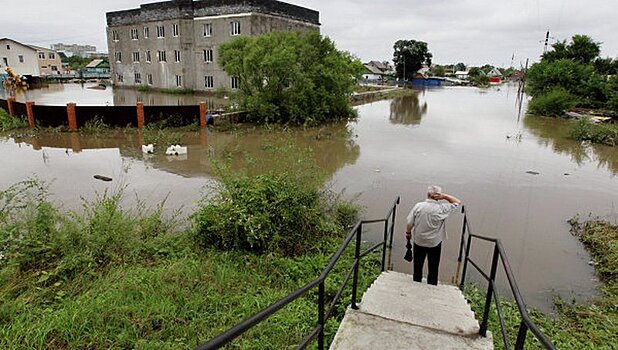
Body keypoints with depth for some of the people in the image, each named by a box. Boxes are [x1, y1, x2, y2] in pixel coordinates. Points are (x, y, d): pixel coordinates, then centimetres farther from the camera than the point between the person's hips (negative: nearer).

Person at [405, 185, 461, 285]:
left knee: (418, 265, 19)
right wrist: (444, 196, -15)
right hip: (435, 243, -1)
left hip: (419, 241, 1)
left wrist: (408, 233, 8)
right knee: (433, 268, 16)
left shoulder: (418, 206, -15)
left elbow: (410, 223, -10)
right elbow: (458, 202, -3)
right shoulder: (442, 208, -18)